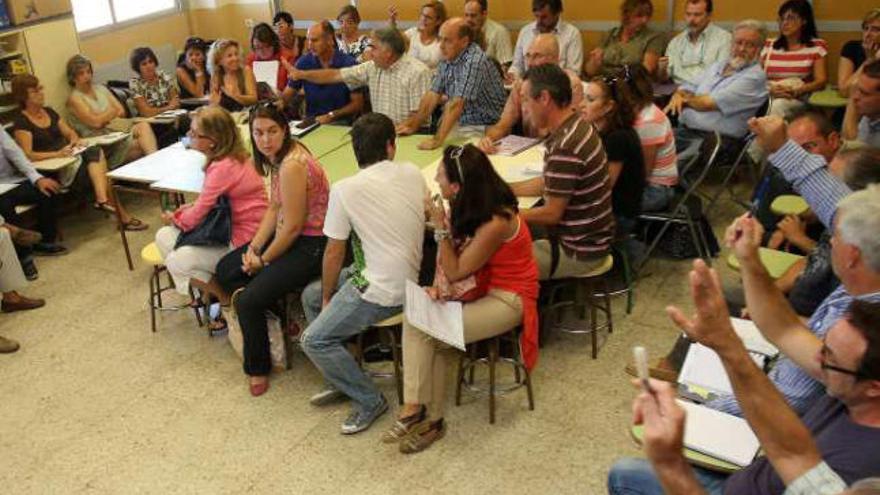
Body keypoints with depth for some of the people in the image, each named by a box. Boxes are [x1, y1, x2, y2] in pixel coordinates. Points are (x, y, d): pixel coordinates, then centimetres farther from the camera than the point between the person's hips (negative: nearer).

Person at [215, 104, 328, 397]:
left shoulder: (292, 166, -26)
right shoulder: (277, 157, 4)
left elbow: (292, 227, -23)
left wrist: (264, 260, -9)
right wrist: (254, 247, 1)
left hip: (312, 245, -11)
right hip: (289, 234, 11)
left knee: (249, 300, -17)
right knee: (225, 270, 14)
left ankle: (258, 368, 8)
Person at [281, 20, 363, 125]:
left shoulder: (349, 64, -7)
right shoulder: (304, 62, 2)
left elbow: (357, 103, -5)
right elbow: (287, 95, 6)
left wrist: (331, 116, -14)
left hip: (341, 121, -2)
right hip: (311, 120, 2)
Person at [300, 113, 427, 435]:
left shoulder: (344, 190, -14)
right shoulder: (413, 173, 0)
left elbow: (334, 254, -7)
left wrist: (328, 297, 10)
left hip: (381, 291, -8)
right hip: (410, 278, 8)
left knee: (314, 340, -1)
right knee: (310, 295, 21)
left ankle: (370, 402, 6)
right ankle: (342, 381, 27)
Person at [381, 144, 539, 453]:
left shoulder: (495, 223, -27)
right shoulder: (466, 206, -4)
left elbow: (455, 272, -18)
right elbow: (447, 255, 7)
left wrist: (441, 228, -22)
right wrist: (437, 286, -10)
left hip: (507, 299, -8)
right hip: (475, 287, 8)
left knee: (427, 334, -18)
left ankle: (423, 413, 2)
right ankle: (423, 413, -12)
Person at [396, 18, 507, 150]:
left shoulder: (474, 62, -21)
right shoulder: (448, 59, 6)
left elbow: (456, 104, -28)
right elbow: (433, 95, 7)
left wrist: (438, 140, -31)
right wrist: (413, 125, 0)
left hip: (483, 128, -8)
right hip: (459, 123, 8)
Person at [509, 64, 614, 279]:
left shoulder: (565, 148, -27)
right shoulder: (577, 126, 4)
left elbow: (551, 213, -21)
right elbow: (547, 183, 14)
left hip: (580, 251, -9)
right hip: (588, 237, 9)